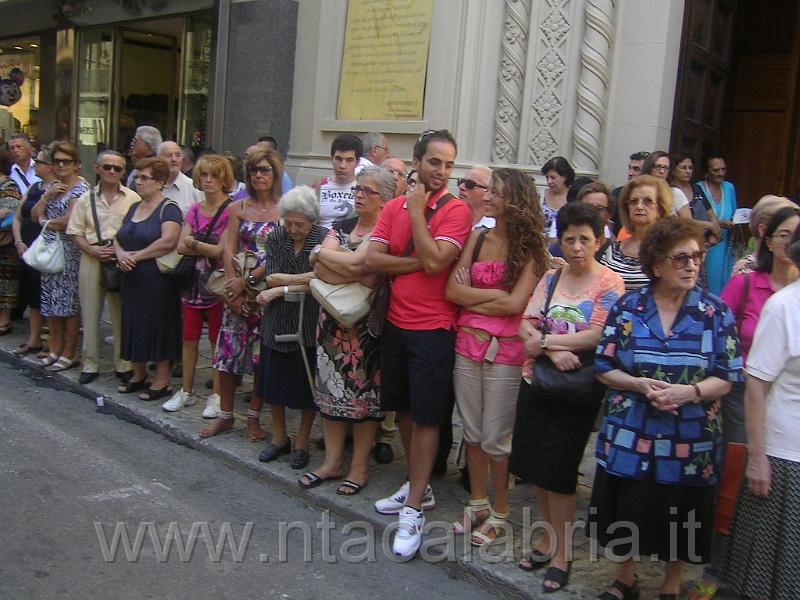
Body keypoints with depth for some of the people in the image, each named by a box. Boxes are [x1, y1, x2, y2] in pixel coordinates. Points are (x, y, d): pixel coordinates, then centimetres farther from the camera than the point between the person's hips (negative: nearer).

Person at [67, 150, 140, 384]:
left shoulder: (132, 198, 2)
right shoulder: (86, 199, 8)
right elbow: (75, 233, 6)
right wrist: (94, 251, -10)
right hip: (92, 260, 2)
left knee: (122, 314, 4)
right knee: (90, 313, 7)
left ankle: (123, 364, 15)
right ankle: (90, 364, 18)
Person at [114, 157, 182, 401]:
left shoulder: (168, 209, -9)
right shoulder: (134, 208, 16)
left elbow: (168, 241, -23)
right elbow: (118, 238, 14)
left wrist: (136, 256, -16)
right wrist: (120, 254, -9)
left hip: (156, 279, -8)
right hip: (131, 278, 8)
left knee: (157, 326, -2)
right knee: (133, 325, 12)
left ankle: (162, 381, 8)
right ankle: (138, 375, 25)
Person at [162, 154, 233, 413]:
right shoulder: (194, 210, 11)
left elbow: (221, 251, -15)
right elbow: (181, 247, 2)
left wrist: (193, 242, -3)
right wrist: (208, 251, -12)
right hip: (192, 281, 6)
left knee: (218, 341, 2)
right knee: (189, 338, 11)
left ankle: (217, 395, 14)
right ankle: (186, 391, 24)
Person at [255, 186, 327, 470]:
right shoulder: (276, 237, 0)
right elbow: (271, 277, -10)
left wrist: (281, 289, -16)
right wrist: (307, 278, -18)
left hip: (309, 324, -3)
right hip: (276, 322, 4)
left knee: (306, 385, 7)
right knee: (274, 382, 13)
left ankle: (302, 442, 25)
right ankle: (279, 438, 32)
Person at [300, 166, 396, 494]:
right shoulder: (342, 227, 10)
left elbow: (355, 263, -23)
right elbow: (320, 270, -4)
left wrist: (323, 253, -8)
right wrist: (360, 275, -17)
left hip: (365, 326, -6)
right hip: (332, 319, 6)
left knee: (362, 390, 2)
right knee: (331, 387, 10)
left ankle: (359, 467, 16)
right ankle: (332, 461, 24)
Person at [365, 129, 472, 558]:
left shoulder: (456, 210, -9)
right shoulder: (393, 207, 5)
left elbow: (434, 260, -23)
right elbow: (372, 259, -5)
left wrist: (417, 209, -15)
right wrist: (417, 262, -16)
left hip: (432, 329, -6)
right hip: (396, 323, 6)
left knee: (425, 417, 1)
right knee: (403, 409, 16)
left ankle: (413, 512, 10)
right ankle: (418, 487, 35)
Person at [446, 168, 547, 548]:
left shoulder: (530, 249, -7)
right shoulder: (477, 238, 5)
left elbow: (515, 304, -17)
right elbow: (452, 291, -3)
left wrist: (471, 296, -8)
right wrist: (496, 295, -12)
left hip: (504, 351, -4)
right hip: (467, 345, 5)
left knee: (495, 437, 5)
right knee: (472, 431, 15)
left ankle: (499, 513, 23)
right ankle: (478, 503, 32)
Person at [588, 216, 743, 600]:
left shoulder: (715, 312, -3)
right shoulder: (627, 308, -2)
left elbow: (727, 378, -3)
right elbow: (604, 367, 0)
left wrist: (689, 392, -22)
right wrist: (640, 385, -18)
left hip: (690, 442, 0)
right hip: (630, 436, 0)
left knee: (680, 522, 13)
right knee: (627, 514, 13)